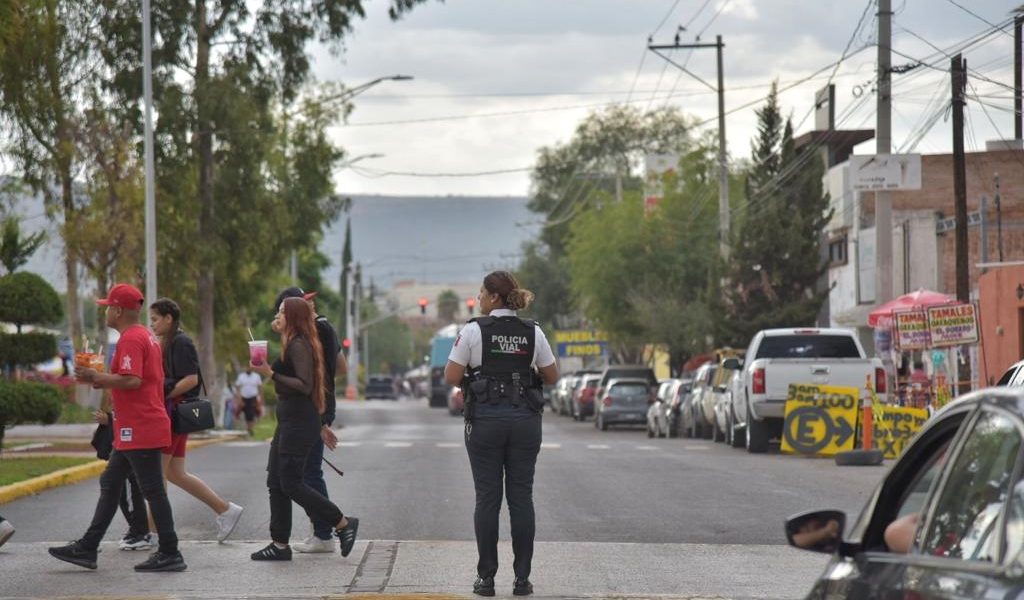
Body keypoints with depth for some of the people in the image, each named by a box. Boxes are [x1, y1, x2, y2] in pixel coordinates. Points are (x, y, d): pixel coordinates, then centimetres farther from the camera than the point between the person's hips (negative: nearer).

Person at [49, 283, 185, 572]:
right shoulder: (147, 337, 16)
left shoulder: (131, 340, -16)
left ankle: (170, 554, -1)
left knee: (153, 490, -5)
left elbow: (131, 380, -26)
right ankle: (87, 548, 17)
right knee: (110, 484, 13)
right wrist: (104, 381, 16)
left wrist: (96, 377, -14)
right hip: (136, 430, 11)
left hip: (139, 430, -11)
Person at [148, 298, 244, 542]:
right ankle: (225, 510, 15)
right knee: (174, 473, 10)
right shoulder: (168, 343, 18)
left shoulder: (181, 343, -11)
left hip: (175, 411, -10)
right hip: (170, 414, 10)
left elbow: (191, 379, -19)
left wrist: (164, 395, -20)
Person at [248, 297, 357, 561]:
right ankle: (279, 544, 10)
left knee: (290, 483, -9)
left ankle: (343, 524, -1)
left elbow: (304, 386, -22)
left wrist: (271, 374, -22)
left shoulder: (298, 346, -14)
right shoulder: (292, 344, 17)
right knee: (275, 482, 8)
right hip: (289, 421, 10)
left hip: (298, 422, -10)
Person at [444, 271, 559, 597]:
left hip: (485, 419, -2)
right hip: (525, 420, 2)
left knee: (487, 498, 2)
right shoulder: (533, 332, 4)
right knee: (521, 497, 5)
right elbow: (552, 376, 10)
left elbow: (451, 377, -7)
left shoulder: (474, 330, -6)